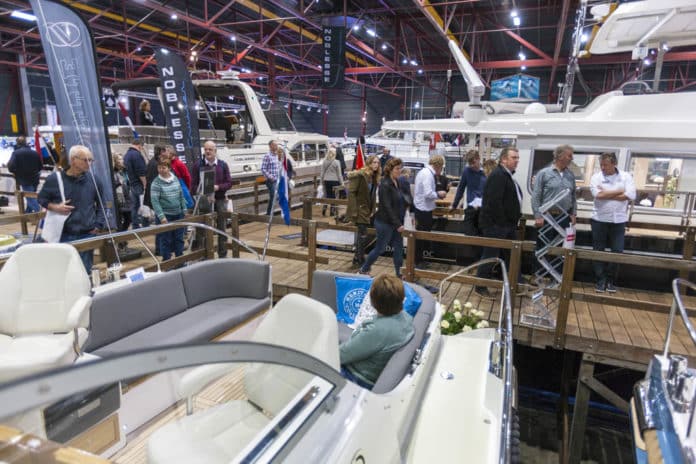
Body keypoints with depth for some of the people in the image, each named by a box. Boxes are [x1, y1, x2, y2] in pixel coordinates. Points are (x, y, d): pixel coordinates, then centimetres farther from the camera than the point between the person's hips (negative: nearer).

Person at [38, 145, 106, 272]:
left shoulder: (94, 180, -1)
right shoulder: (54, 179, -5)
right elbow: (41, 199, 10)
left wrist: (98, 225, 3)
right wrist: (54, 207, -10)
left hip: (87, 235, 1)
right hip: (62, 235, -1)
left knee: (85, 270, 8)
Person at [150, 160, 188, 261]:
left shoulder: (175, 179, 5)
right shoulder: (156, 182, -10)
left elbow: (181, 196, 12)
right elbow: (154, 201, -14)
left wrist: (184, 210, 11)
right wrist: (161, 216, -19)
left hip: (178, 214, 5)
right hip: (165, 216, -5)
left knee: (179, 238, 12)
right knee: (166, 240, 3)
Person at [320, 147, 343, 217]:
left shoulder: (324, 162, 0)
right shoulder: (336, 162, -10)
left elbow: (322, 173, 7)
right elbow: (339, 173, -5)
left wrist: (321, 181, 17)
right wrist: (341, 182, 3)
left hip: (326, 180, 3)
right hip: (334, 180, -3)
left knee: (327, 195, 16)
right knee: (333, 196, 6)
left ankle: (324, 207, -2)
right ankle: (332, 211, 10)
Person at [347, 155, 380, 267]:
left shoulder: (374, 178, 7)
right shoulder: (360, 175, -16)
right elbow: (351, 192, -18)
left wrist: (372, 211, 8)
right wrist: (354, 211, -21)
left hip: (366, 210, 8)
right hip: (359, 210, -8)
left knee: (361, 234, 15)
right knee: (363, 235, -7)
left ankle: (357, 258, 28)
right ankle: (361, 260, 4)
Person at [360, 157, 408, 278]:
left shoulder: (397, 183, 6)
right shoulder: (385, 185, -19)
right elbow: (387, 207, -22)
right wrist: (398, 224, -22)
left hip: (396, 222, 8)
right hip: (385, 222, -8)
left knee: (398, 248, 11)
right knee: (380, 248, 5)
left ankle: (399, 274, 22)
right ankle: (363, 270, 24)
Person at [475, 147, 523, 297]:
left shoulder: (508, 175, 15)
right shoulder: (498, 175, -18)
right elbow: (494, 202, -26)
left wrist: (514, 218, 11)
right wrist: (502, 221, -21)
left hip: (507, 223, 10)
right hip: (496, 224, -10)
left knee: (511, 255, 17)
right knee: (490, 255, -1)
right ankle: (480, 286, 11)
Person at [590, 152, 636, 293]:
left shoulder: (626, 177, 1)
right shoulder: (596, 177, -1)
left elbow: (630, 195, -12)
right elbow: (598, 194, -17)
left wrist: (606, 194, -12)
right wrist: (619, 191, -10)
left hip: (619, 221, 1)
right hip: (599, 220, 0)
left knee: (617, 252, 3)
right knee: (598, 251, 4)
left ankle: (610, 280, 17)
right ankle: (600, 280, 14)